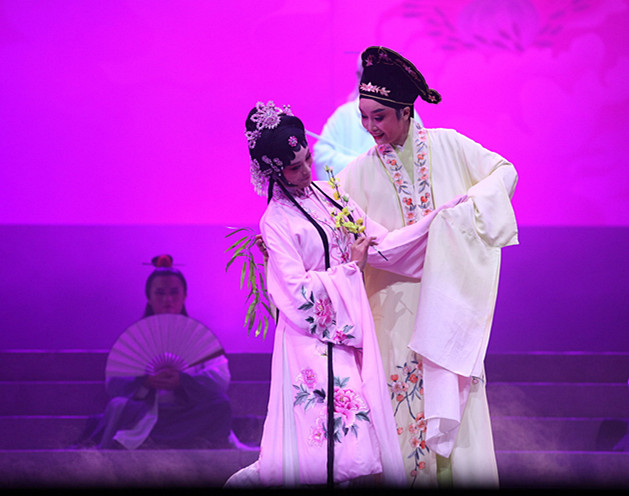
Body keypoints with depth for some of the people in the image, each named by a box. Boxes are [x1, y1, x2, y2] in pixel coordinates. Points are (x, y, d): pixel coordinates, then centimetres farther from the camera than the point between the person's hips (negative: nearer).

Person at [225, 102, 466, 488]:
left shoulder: (329, 194, 10)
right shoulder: (276, 220, -10)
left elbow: (381, 246, 9)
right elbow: (298, 291, -17)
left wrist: (439, 219, 3)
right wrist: (350, 267, -9)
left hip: (352, 327, 7)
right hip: (315, 337, -7)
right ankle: (249, 479, 9)